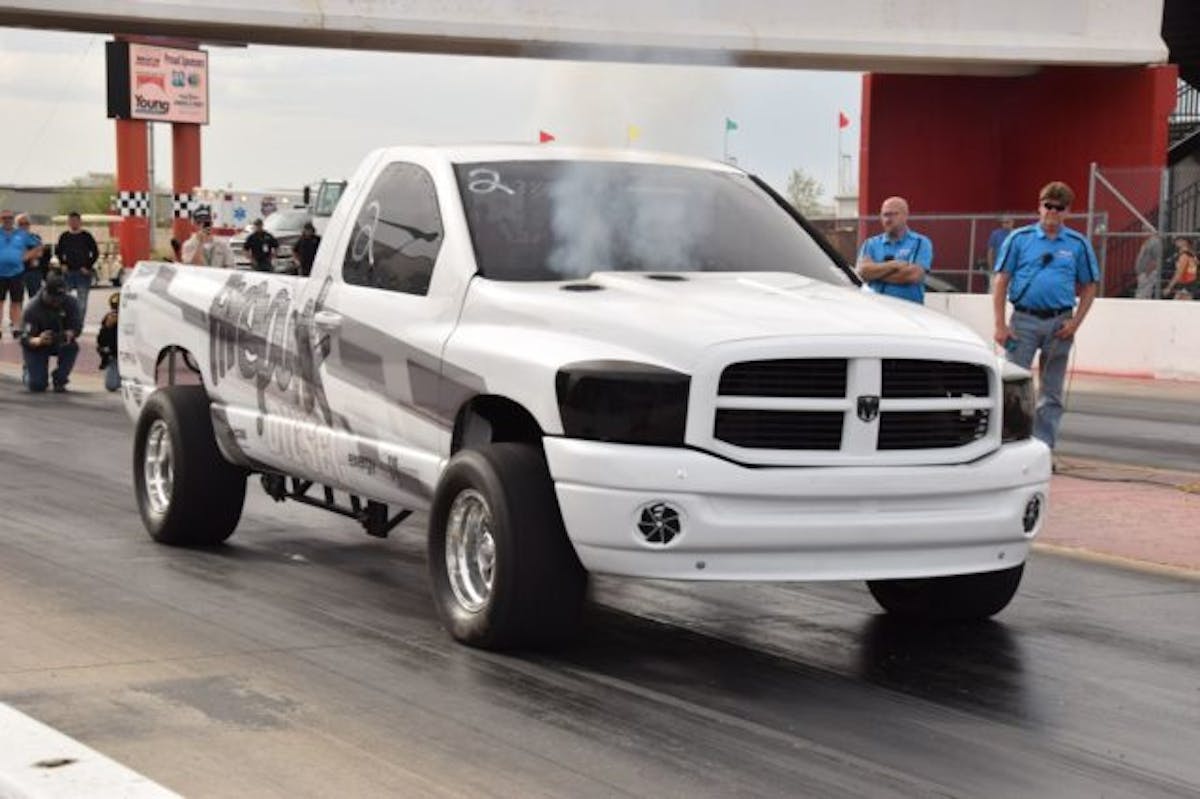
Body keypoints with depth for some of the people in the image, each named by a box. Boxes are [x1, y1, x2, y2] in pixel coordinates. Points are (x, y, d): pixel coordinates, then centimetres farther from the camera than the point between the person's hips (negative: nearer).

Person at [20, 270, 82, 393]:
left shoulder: (70, 303, -18)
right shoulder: (32, 309, -26)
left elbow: (77, 326, -18)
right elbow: (25, 338, -30)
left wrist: (69, 335, -43)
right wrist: (39, 341, -53)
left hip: (60, 343, 3)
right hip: (36, 346, -3)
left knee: (72, 346, -32)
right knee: (37, 386, -15)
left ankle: (59, 380, -9)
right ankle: (29, 371, 24)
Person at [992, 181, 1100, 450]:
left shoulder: (1078, 244, 6)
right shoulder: (1019, 239, 2)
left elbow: (1089, 287, 9)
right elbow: (1001, 281, 1)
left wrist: (1075, 322, -3)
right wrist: (1000, 324, -6)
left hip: (1059, 323, 2)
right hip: (1024, 319, -2)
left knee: (1051, 394, 8)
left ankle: (1044, 447, 15)